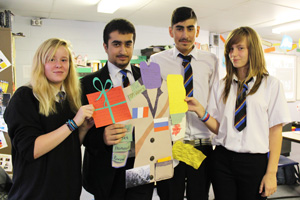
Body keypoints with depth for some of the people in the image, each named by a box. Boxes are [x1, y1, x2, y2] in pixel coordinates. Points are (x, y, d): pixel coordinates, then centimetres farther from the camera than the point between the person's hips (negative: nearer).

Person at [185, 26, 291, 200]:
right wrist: (200, 111, -12)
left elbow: (275, 130, -4)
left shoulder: (271, 85, -1)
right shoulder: (222, 86, 7)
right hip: (223, 159, 3)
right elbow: (218, 127, 6)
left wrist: (271, 172, -7)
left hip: (255, 161, -2)